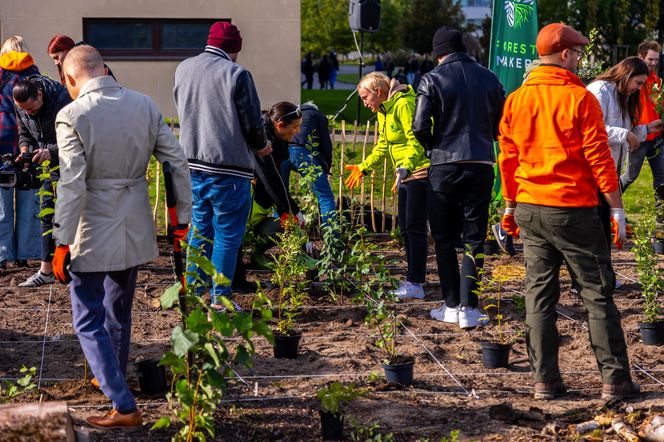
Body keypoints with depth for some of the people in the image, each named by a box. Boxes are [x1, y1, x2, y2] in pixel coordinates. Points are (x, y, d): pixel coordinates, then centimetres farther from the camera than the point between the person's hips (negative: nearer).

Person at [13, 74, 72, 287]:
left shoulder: (63, 100, -27)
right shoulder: (20, 105, -6)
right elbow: (24, 133, 9)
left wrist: (50, 152, -35)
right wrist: (25, 152, -12)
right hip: (51, 164, 7)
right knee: (47, 212, 8)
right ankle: (46, 271, 13)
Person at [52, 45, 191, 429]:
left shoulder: (73, 116, -15)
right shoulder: (145, 105, 1)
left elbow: (72, 185, -19)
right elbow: (177, 161, 2)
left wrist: (62, 243, -14)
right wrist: (184, 215, 10)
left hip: (93, 233, -6)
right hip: (135, 230, 6)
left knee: (89, 321, 3)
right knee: (120, 313, 23)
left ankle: (124, 407, -3)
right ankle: (113, 381, 41)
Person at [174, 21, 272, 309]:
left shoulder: (182, 69, 7)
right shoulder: (235, 74, -13)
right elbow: (252, 121, -9)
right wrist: (260, 146, 11)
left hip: (192, 164, 7)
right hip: (227, 167, -6)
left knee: (199, 229, 18)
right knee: (228, 234, 4)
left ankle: (194, 292, 23)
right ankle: (220, 298, 7)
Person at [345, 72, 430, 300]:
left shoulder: (404, 105, -17)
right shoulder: (383, 111, 15)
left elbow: (416, 142, -24)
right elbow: (383, 145, 25)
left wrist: (404, 168, -35)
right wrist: (363, 168, 22)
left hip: (420, 172, -10)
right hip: (406, 174, 10)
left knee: (414, 228, -10)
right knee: (405, 229, 10)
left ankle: (416, 284, -8)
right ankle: (412, 282, 14)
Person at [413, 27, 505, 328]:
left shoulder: (433, 79, -4)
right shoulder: (488, 78, 6)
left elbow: (420, 127, -10)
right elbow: (501, 125, 8)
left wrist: (435, 148, 8)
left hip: (444, 167, -2)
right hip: (481, 166, 2)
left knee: (445, 239, 10)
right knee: (475, 239, 6)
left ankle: (452, 306, 10)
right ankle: (468, 307, -2)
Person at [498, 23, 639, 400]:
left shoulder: (516, 100, 6)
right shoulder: (580, 98, -10)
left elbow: (508, 157, 10)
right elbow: (598, 157, -10)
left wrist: (511, 206, 19)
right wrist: (617, 207, -4)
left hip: (529, 210, 5)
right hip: (574, 210, -5)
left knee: (539, 294, 8)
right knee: (598, 292, 3)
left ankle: (545, 380, 9)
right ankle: (615, 379, 5)